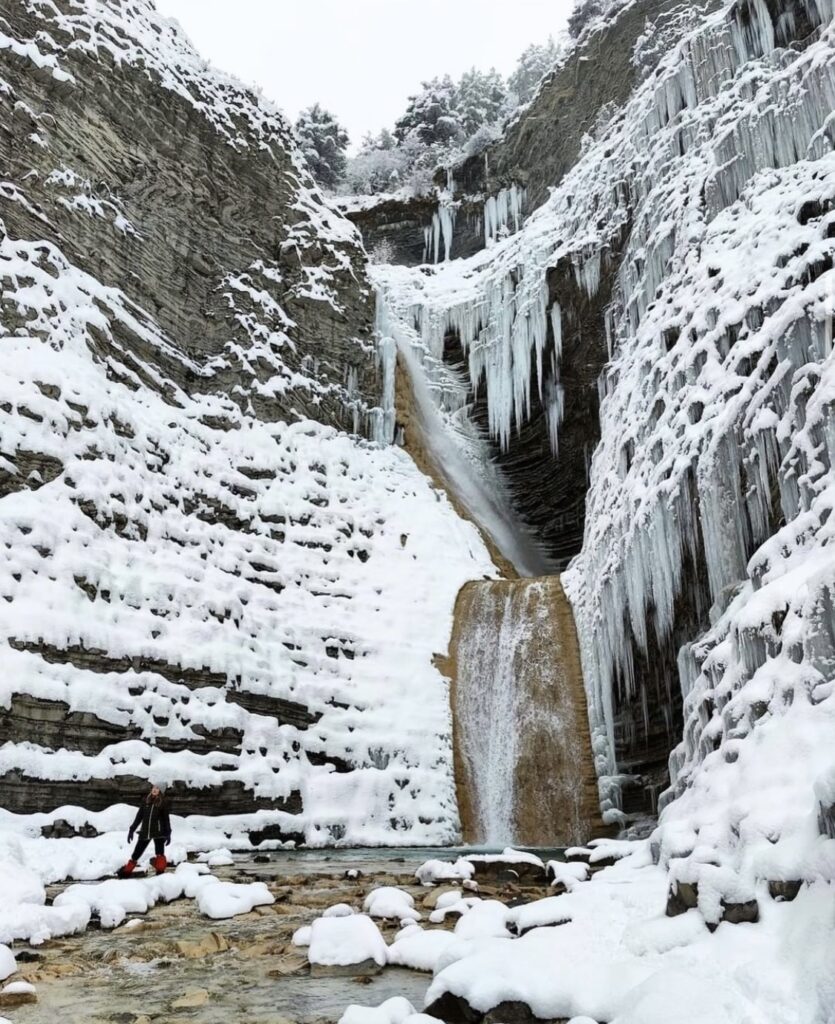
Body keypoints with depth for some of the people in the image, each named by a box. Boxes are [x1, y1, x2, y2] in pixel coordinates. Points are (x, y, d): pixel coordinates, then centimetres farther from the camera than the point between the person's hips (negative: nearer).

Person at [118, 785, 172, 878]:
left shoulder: (163, 803, -2)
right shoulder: (145, 801, 5)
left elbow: (166, 819, 0)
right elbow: (139, 816, 12)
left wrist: (168, 833, -4)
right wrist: (132, 830, 11)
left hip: (158, 832, -3)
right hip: (144, 832, 3)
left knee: (160, 853, -12)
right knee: (136, 854, 7)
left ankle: (160, 873, -4)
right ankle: (126, 872, 22)